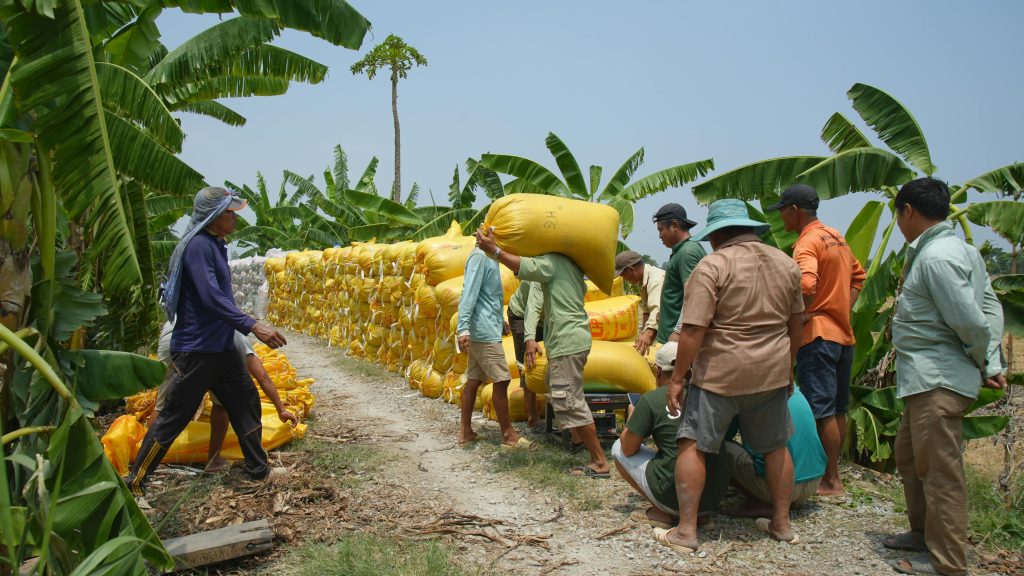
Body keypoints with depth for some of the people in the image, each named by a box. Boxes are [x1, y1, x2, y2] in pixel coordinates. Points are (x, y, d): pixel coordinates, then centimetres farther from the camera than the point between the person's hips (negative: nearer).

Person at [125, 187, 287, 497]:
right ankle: (135, 482, 15)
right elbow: (211, 297, -28)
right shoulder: (198, 245, -18)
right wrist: (253, 326, -33)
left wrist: (243, 327, 26)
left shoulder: (215, 244, 10)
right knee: (173, 417, 1)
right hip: (195, 350, -9)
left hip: (221, 346, 9)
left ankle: (259, 469, 24)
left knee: (246, 402, 13)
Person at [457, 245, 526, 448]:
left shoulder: (489, 256, 15)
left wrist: (498, 320, 28)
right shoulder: (479, 256, -14)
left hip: (482, 330, 10)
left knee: (474, 379, 11)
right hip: (485, 331, -10)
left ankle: (465, 430, 16)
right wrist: (463, 328, -28)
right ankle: (508, 435, 4)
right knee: (501, 380, -4)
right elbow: (469, 292, -22)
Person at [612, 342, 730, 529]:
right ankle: (702, 513, 14)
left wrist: (632, 416, 19)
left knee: (617, 448, 14)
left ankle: (662, 513, 4)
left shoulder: (650, 400, -8)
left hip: (676, 497, -5)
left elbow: (628, 449, 1)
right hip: (717, 496, 5)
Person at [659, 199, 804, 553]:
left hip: (720, 374, -6)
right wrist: (788, 367, 27)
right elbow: (796, 322, 16)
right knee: (775, 447, 19)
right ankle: (782, 524, 30)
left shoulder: (713, 265, -13)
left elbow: (694, 330, -17)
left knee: (692, 446, 3)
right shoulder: (785, 263, 8)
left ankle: (686, 531, 4)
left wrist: (677, 378, -10)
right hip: (773, 373, 6)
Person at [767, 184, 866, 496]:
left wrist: (797, 318, -19)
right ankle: (833, 471, 25)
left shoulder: (807, 243, -14)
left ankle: (831, 481, 3)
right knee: (838, 409, 15)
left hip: (818, 334, -9)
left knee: (823, 410, -3)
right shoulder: (837, 237, 14)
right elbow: (858, 276, 23)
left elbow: (806, 285, -32)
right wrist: (843, 310, 14)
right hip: (844, 333, 9)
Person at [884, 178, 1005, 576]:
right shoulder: (961, 248, 13)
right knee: (909, 457, 22)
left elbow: (970, 322, -21)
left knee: (939, 469, -1)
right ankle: (923, 533, 37)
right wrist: (992, 364, 6)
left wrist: (982, 364, -2)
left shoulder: (936, 257, -19)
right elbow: (990, 308, 12)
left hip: (938, 381, -11)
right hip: (928, 379, 11)